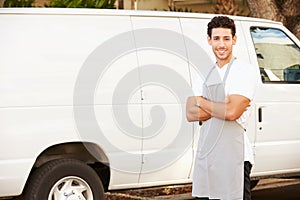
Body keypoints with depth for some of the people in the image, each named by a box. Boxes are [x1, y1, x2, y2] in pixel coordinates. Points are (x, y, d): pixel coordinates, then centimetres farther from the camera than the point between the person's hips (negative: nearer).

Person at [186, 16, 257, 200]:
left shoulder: (245, 70, -6)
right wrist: (221, 107, -9)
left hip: (233, 155, -7)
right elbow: (191, 115, 5)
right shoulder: (205, 74, 15)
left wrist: (201, 102, -3)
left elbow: (232, 112, -19)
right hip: (205, 155, 7)